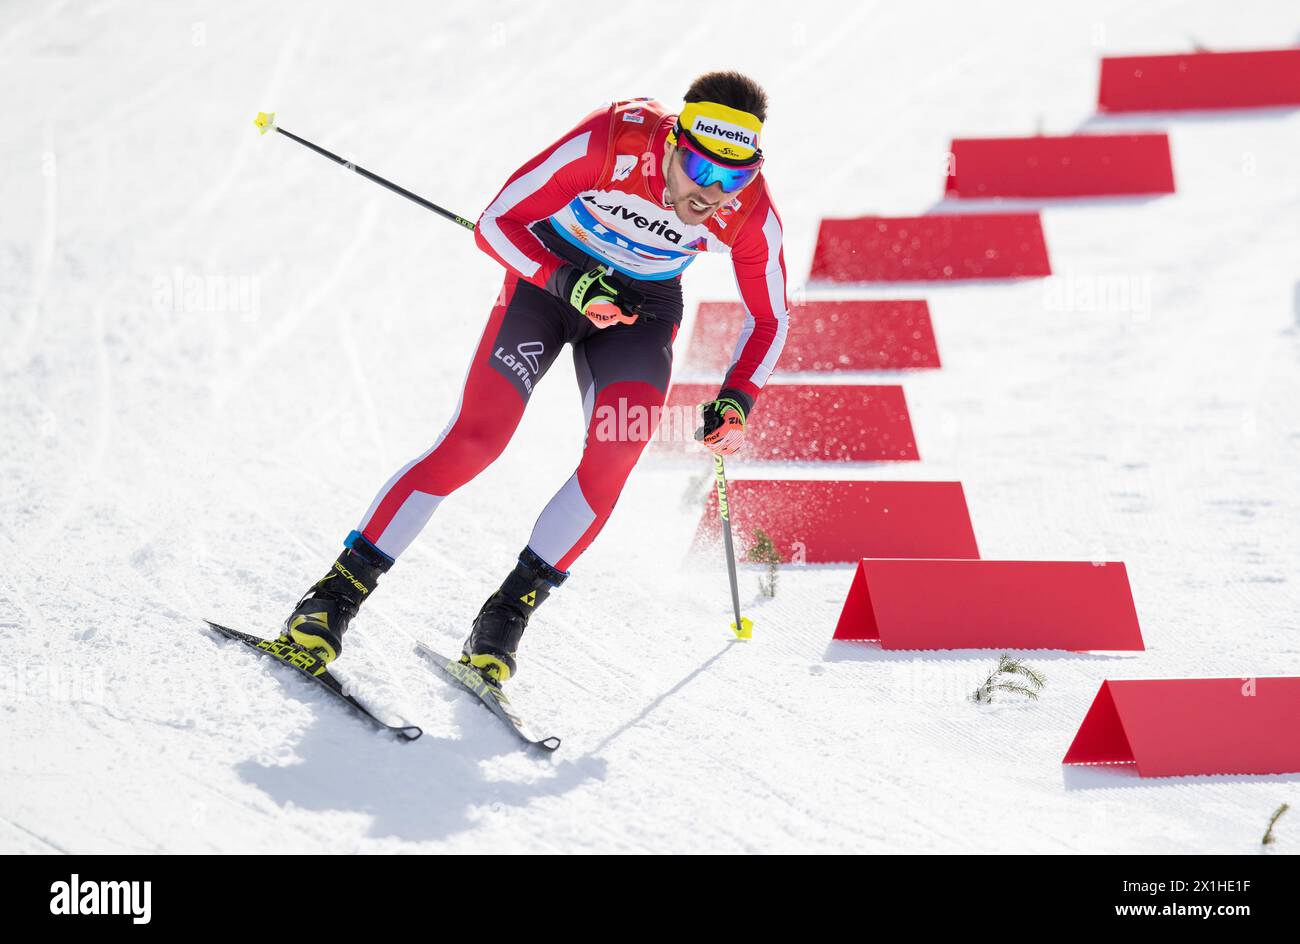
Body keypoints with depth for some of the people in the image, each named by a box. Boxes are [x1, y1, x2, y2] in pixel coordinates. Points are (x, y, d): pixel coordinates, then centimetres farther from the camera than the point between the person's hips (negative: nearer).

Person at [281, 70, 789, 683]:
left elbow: (769, 318, -4)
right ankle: (338, 593, -8)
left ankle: (509, 611, -9)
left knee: (615, 454, -22)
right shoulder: (611, 142, -32)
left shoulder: (751, 215, -23)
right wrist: (567, 281, -38)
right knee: (475, 440, -16)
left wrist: (736, 401, -19)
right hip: (549, 274, -2)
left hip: (643, 305, 2)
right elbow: (497, 223, -23)